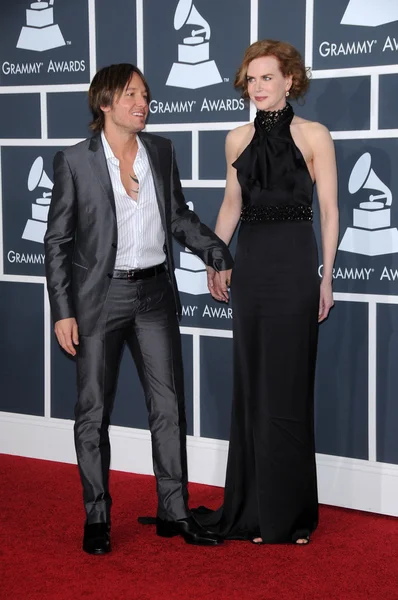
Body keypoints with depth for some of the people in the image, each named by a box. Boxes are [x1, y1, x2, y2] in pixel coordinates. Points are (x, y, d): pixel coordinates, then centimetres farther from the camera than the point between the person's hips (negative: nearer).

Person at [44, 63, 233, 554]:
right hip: (100, 297, -4)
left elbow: (179, 216, 16)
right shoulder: (74, 161, -6)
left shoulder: (160, 151, 6)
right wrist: (63, 312, -9)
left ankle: (174, 512, 17)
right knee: (94, 412, 4)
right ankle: (97, 518, 17)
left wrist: (219, 255, 4)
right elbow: (57, 241, -4)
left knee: (168, 406, 6)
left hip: (155, 294, 4)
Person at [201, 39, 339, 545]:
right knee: (251, 386, 8)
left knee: (287, 387, 1)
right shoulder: (238, 140, 9)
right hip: (249, 265, 4)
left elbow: (329, 209, -3)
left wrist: (326, 276, -8)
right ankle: (253, 506, 19)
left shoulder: (314, 136, -3)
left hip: (294, 265, -4)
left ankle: (288, 512, 13)